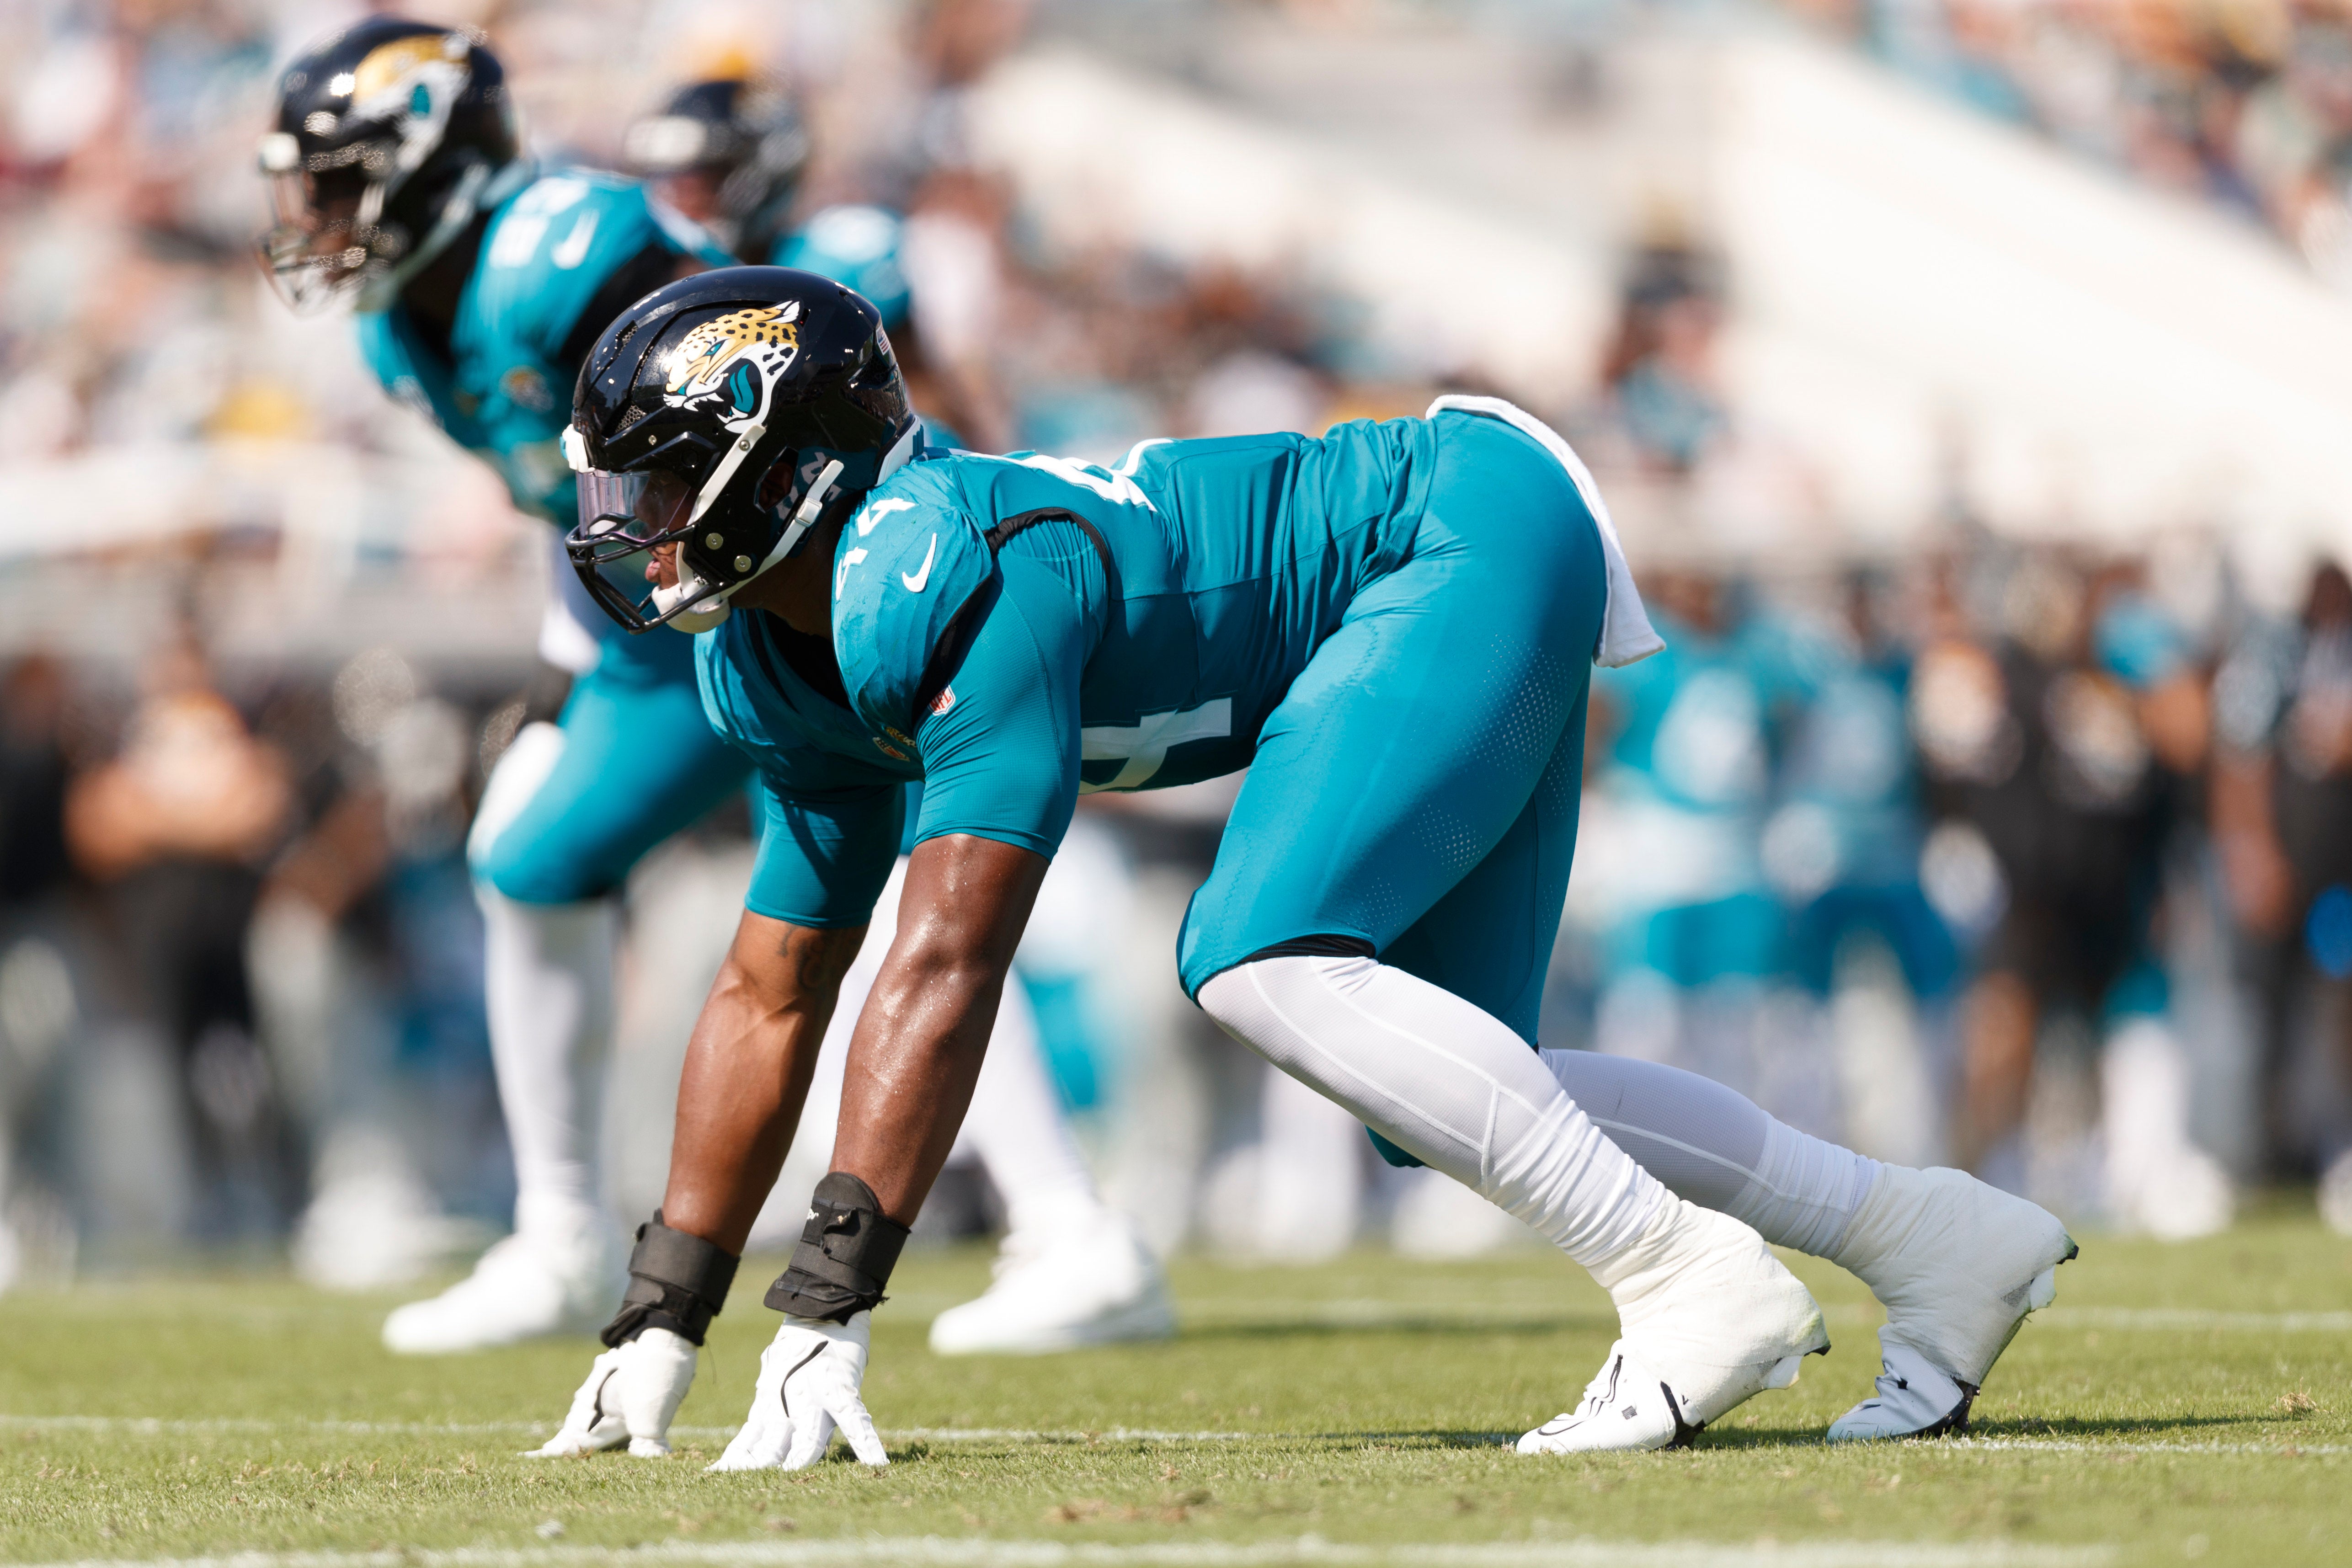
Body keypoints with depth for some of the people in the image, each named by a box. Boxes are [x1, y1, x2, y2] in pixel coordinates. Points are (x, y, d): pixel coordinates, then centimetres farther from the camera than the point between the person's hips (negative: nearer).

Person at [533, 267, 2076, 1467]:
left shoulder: (955, 578, -28)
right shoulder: (776, 671, 3)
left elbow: (947, 968, -34)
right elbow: (774, 998, 11)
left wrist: (829, 1309, -35)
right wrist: (662, 1327, 7)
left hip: (1473, 533, -10)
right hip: (1434, 590, 10)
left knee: (1261, 966, -24)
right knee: (1454, 1088, 9)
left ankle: (1697, 1281, -20)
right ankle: (1928, 1237, 15)